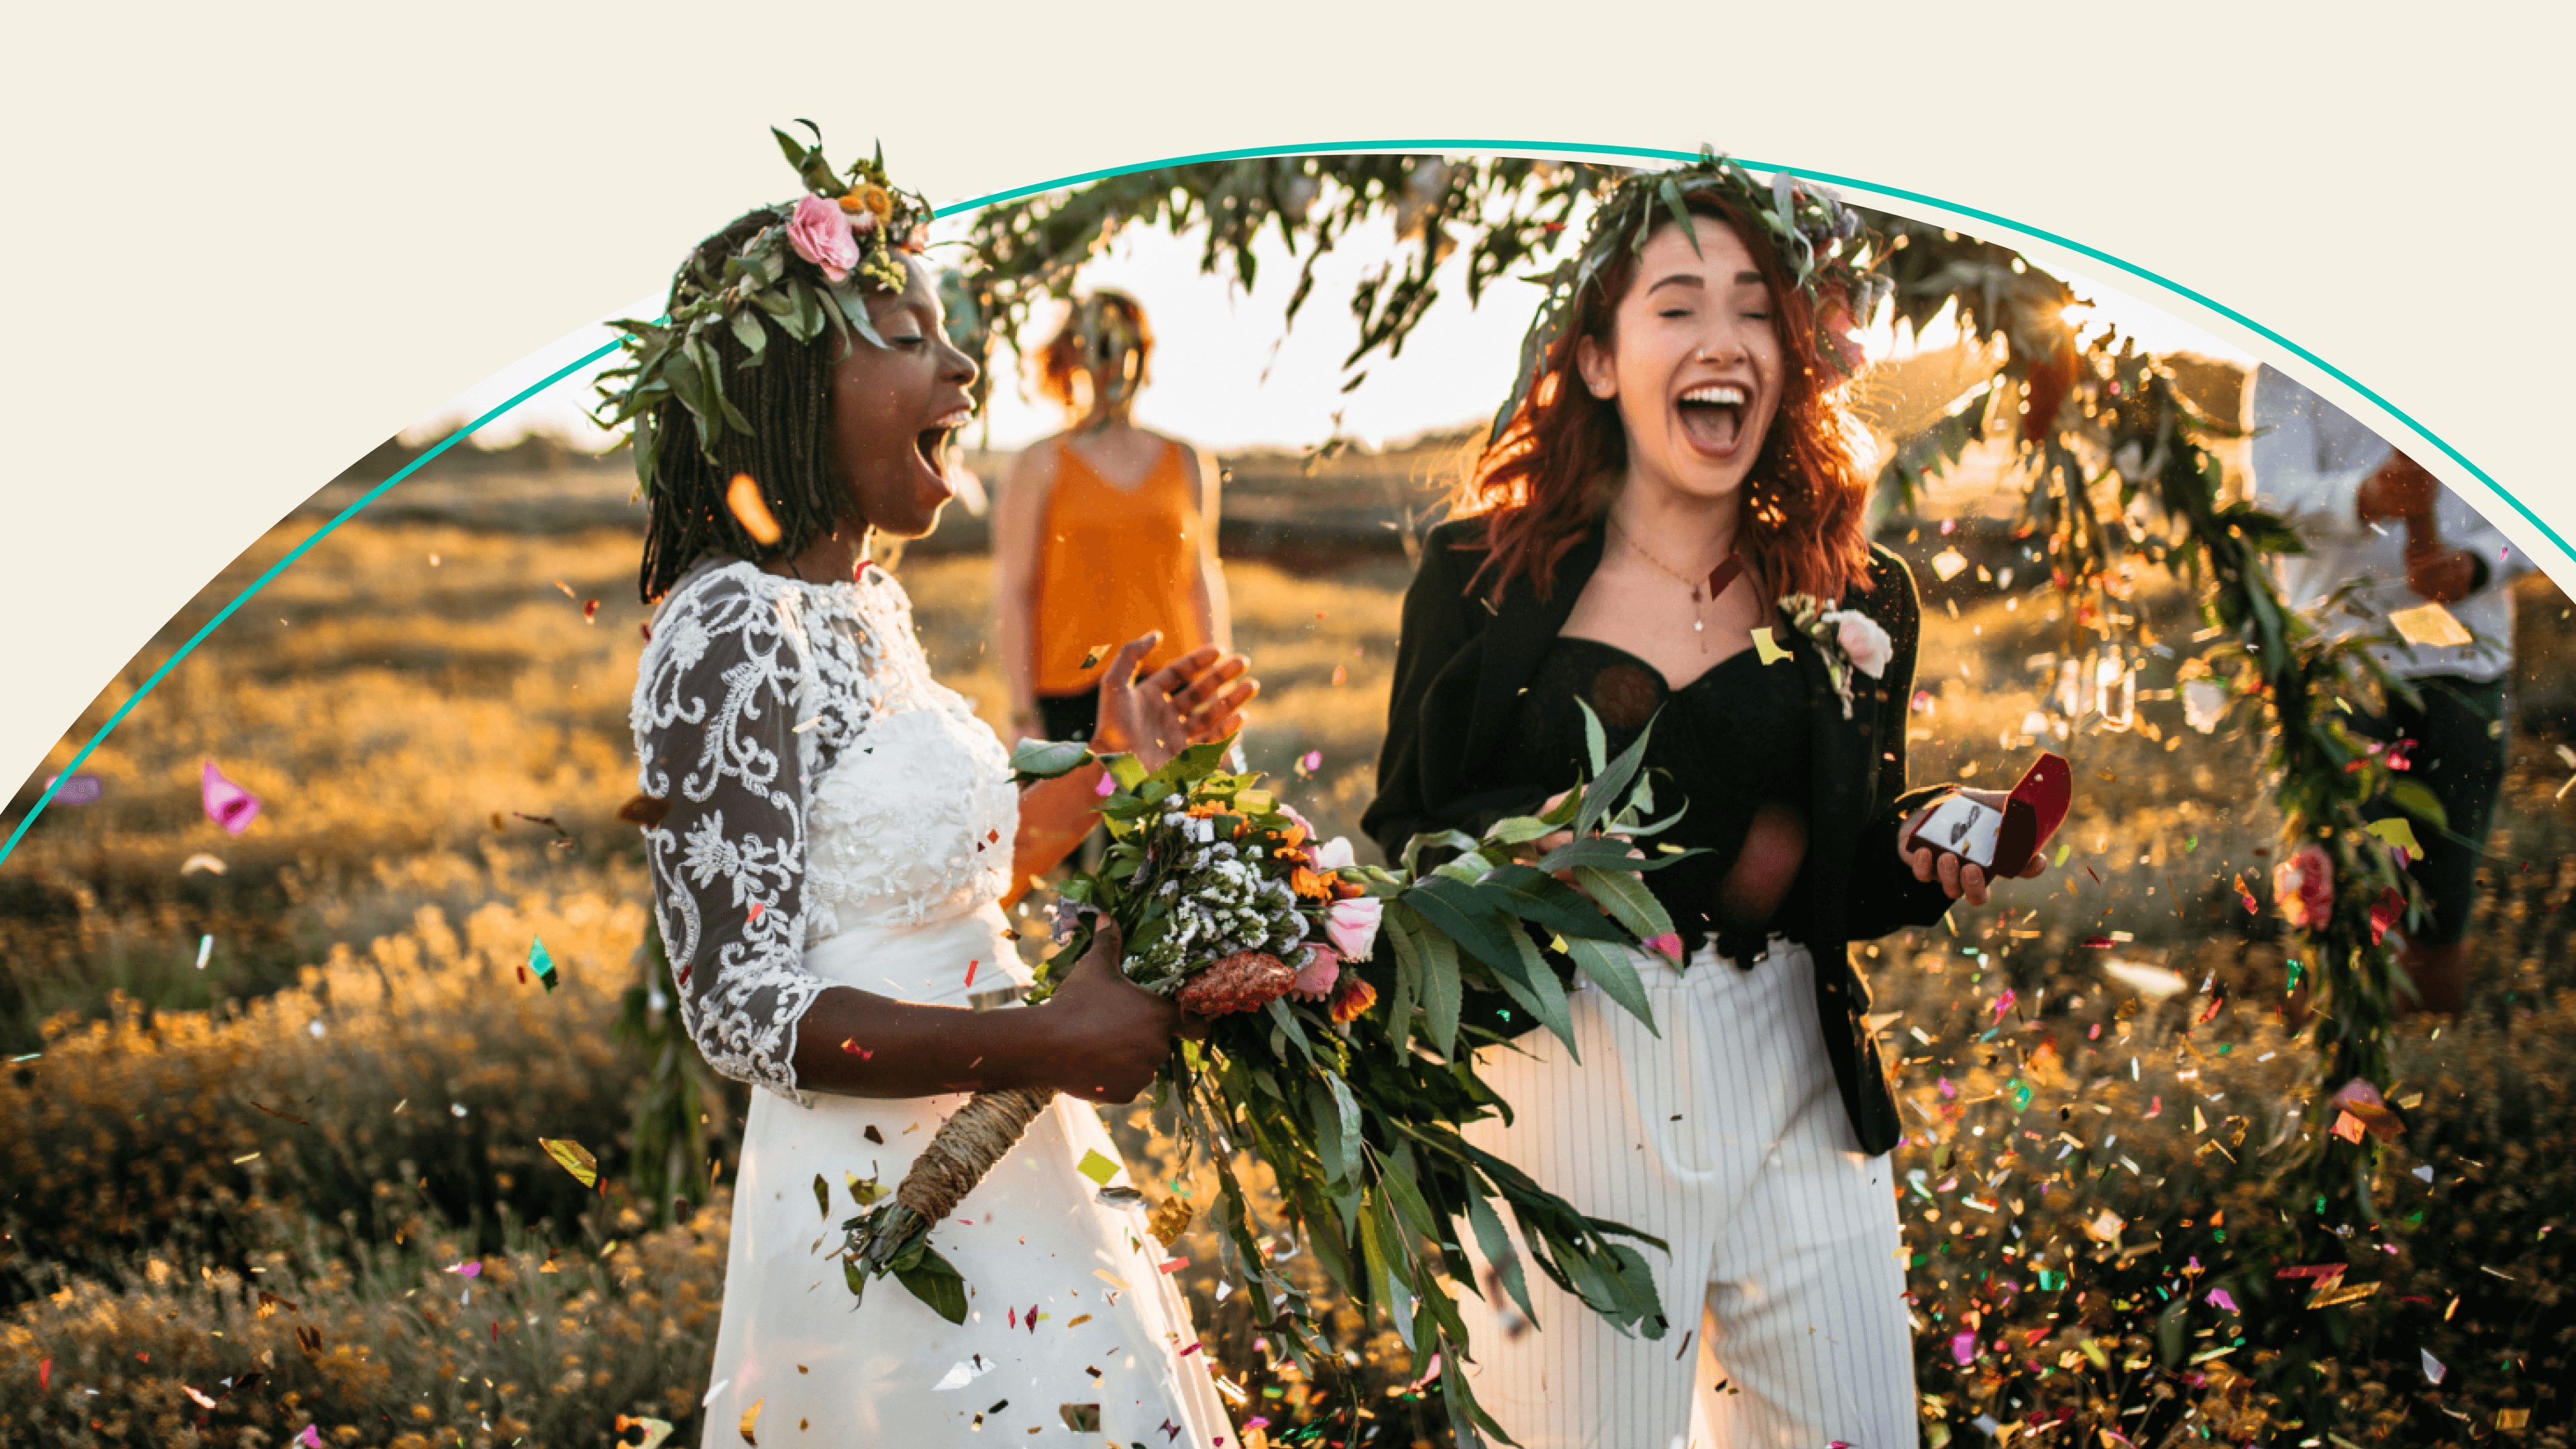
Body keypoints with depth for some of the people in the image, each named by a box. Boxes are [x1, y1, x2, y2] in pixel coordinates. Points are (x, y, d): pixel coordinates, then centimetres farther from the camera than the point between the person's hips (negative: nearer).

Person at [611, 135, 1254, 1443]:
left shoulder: (863, 602, 9)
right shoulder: (733, 635, -19)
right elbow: (744, 1011, -21)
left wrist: (1111, 770, 10)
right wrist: (1050, 1044, -24)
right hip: (888, 1209, -9)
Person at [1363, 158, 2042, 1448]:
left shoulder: (1855, 597, 5)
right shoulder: (1483, 572, -1)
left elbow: (1851, 883, 13)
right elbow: (1405, 835, 2)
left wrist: (1928, 853, -8)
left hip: (1793, 1081, 3)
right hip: (1564, 1073, -2)